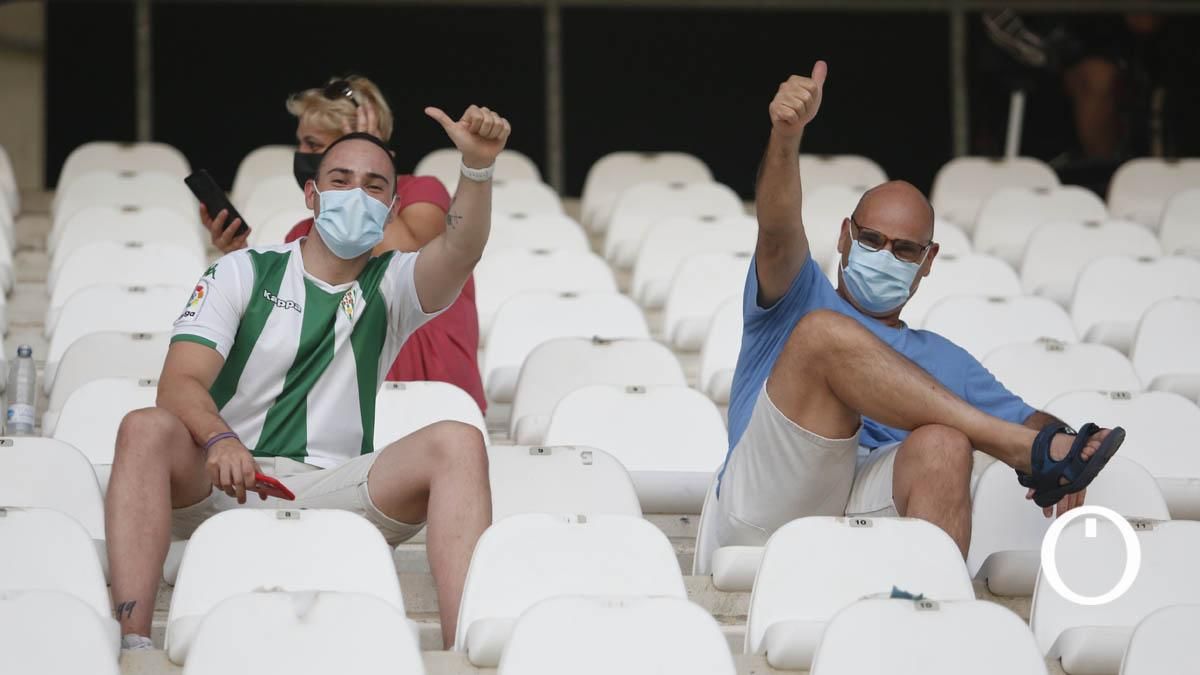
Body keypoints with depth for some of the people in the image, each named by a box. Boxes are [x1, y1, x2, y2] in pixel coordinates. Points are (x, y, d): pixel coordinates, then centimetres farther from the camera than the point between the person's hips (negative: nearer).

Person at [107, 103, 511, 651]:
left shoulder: (392, 286, 13)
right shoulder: (245, 272, 10)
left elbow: (459, 252, -11)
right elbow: (180, 381, -4)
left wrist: (478, 167, -32)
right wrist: (220, 440, -28)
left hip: (334, 493, 1)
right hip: (221, 485, -1)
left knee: (457, 442, -22)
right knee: (147, 428, -30)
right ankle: (131, 640, -42)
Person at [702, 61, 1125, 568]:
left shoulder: (941, 361, 34)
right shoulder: (797, 303, 26)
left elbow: (1027, 422, 23)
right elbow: (778, 231, 4)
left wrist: (1056, 449, -4)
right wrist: (786, 134, -17)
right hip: (768, 518, -1)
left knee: (944, 444, -32)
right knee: (825, 333, -22)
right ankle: (1032, 452, -23)